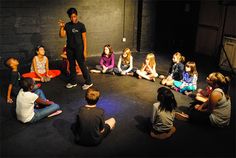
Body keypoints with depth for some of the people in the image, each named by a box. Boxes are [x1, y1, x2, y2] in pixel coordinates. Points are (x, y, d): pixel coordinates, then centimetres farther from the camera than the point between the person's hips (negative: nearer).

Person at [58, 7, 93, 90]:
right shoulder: (67, 25, 4)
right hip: (69, 49, 4)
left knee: (82, 66, -3)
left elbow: (84, 38, -7)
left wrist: (85, 50, -12)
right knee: (72, 66, 13)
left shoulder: (81, 25, -6)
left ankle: (88, 82, 7)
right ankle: (73, 82, 25)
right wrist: (61, 27, -15)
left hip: (79, 49, -4)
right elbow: (62, 36, 0)